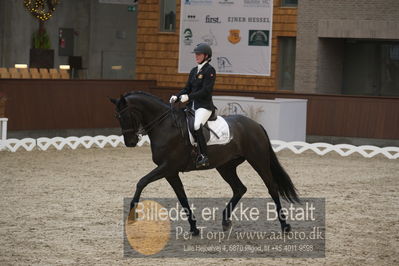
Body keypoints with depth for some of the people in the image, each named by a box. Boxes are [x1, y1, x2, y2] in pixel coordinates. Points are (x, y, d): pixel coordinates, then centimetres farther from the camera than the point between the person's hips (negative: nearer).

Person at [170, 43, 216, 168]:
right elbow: (187, 89, 18)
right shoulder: (194, 71, 17)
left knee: (197, 126, -32)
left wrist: (189, 97, -22)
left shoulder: (210, 70, -7)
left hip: (204, 106, -9)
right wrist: (176, 97, 0)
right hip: (192, 106, 9)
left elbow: (206, 91, -16)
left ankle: (203, 156, -31)